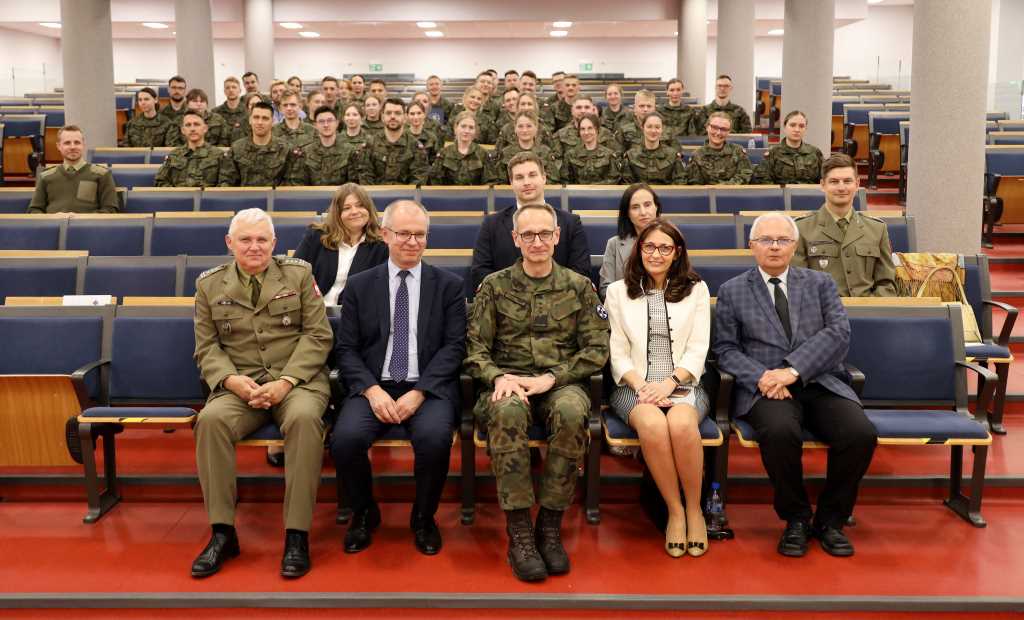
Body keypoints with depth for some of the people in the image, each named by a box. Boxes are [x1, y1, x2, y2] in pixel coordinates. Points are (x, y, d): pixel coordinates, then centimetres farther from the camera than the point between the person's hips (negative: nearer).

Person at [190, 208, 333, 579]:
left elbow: (318, 335, 1)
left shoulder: (299, 274, 7)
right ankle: (222, 532, -19)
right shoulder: (209, 284, 11)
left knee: (304, 417, -35)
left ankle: (297, 534, -27)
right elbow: (207, 347, 9)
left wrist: (286, 382, -13)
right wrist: (232, 379, -13)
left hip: (297, 379, -1)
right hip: (240, 384, 2)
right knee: (211, 419, -30)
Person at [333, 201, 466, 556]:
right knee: (345, 438, -28)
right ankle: (364, 513, 3)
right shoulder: (359, 286, 12)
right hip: (374, 387, 1)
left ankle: (423, 517, -1)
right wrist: (372, 390, -13)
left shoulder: (449, 285, 9)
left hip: (429, 388, -1)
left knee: (435, 438, -32)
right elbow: (346, 349, 6)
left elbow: (454, 346, 1)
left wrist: (419, 393, -13)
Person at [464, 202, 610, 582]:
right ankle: (518, 531, -30)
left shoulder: (579, 287, 11)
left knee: (571, 412, -36)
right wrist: (499, 377, -15)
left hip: (562, 383, 0)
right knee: (507, 411, -37)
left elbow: (597, 349, 4)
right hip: (509, 383, 0)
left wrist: (551, 378, -11)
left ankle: (550, 525, -23)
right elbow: (475, 348, 7)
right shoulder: (494, 286, 11)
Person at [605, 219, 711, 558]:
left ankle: (694, 508, -13)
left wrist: (669, 383, -12)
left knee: (682, 425, -35)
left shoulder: (696, 289, 12)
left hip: (682, 383, 0)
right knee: (653, 425, -35)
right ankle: (674, 510, -17)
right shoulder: (618, 291, 11)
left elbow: (697, 349, 4)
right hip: (635, 386, 0)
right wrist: (641, 386, -11)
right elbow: (618, 352, 6)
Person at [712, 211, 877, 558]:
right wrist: (761, 376, -14)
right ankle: (796, 518, -8)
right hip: (764, 387, -2)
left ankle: (829, 520, -1)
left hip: (820, 383, 2)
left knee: (861, 434, -25)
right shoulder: (732, 291, 12)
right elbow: (725, 349, 5)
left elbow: (838, 333, 0)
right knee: (781, 431, -35)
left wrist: (793, 370, -14)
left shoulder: (820, 284, 15)